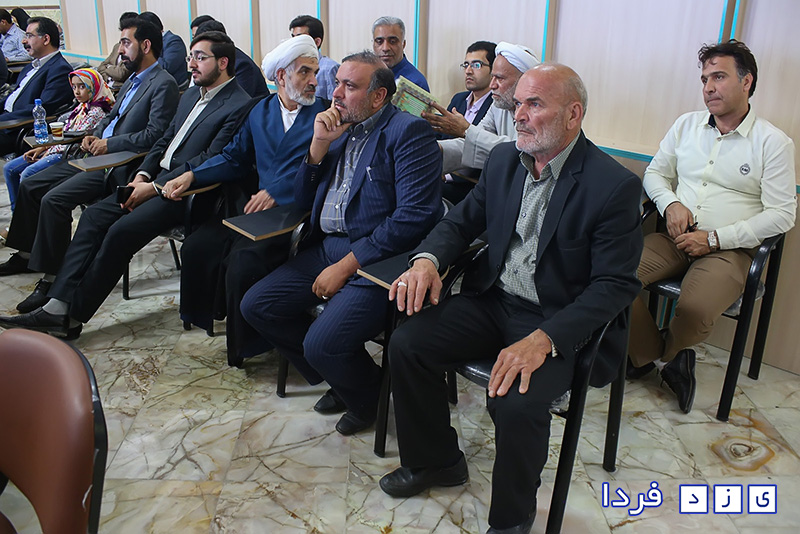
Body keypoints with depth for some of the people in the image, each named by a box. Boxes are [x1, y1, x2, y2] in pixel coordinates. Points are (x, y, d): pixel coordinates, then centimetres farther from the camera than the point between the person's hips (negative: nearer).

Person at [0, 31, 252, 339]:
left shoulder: (239, 105, -11)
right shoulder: (191, 95, 19)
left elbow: (210, 161, -18)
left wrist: (154, 186, -16)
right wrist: (142, 174, 2)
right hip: (156, 179, 9)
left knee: (122, 231, -23)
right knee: (94, 215, -7)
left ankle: (72, 317, -11)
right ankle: (56, 307, -11)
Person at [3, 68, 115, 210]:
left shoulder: (96, 112, -13)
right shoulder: (81, 107, 16)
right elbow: (64, 134, 17)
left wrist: (46, 153, -10)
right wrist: (42, 148, 5)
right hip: (57, 148, 10)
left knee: (27, 175, -27)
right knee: (9, 169, 5)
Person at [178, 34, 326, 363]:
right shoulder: (261, 111, 17)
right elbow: (235, 157, 20)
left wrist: (275, 193, -20)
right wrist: (192, 176, 7)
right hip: (256, 203, 6)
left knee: (244, 260, -25)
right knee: (196, 246, -6)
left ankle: (245, 343, -4)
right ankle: (207, 315, 16)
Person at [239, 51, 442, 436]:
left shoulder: (408, 132, -10)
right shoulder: (340, 130, 15)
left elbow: (414, 216, -21)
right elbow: (303, 200, 17)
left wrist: (346, 265, -19)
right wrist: (319, 145, 0)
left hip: (378, 258, -9)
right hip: (327, 246, 9)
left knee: (322, 344, -25)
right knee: (256, 305, 2)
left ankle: (368, 396, 11)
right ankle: (340, 377, 16)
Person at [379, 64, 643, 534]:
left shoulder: (615, 186, -15)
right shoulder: (504, 159, 4)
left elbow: (615, 284, -17)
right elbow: (463, 220, 12)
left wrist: (543, 339, -29)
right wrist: (427, 260, -12)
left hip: (558, 321, -6)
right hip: (492, 298, 6)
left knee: (517, 404, -29)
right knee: (407, 345, -11)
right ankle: (435, 461, 15)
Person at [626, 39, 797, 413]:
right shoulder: (687, 125, 12)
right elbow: (655, 172, 19)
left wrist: (714, 239, -13)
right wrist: (671, 203, -5)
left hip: (728, 249, -4)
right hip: (675, 239, 4)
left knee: (695, 309, -34)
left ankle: (669, 349, 5)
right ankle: (651, 353, 0)